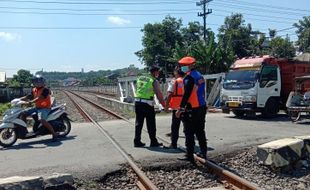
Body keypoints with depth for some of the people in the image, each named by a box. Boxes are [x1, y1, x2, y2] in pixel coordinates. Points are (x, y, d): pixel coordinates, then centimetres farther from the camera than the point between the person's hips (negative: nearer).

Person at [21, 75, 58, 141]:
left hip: (45, 108, -9)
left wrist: (31, 102, -39)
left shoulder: (45, 90, -14)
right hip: (37, 107, 9)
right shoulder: (34, 90, 11)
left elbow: (40, 98, -28)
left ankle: (54, 134, -21)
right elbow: (28, 97, 9)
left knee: (42, 120, -31)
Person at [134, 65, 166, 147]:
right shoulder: (154, 81, -6)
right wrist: (164, 105, -2)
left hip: (137, 102, 6)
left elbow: (138, 90, 14)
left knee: (139, 123, 13)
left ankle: (137, 142, 17)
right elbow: (159, 94, -8)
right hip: (147, 104, -6)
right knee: (151, 124, 5)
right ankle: (153, 142, 13)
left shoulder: (140, 78, 12)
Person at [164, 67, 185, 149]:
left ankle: (174, 144, 3)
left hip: (176, 107, -5)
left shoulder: (174, 81, -8)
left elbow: (170, 94, -13)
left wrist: (166, 105, -6)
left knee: (175, 126, 2)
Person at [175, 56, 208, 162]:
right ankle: (203, 153, 24)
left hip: (192, 109, -9)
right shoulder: (200, 76, 14)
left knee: (189, 133, -2)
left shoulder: (189, 77, -14)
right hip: (202, 108, 9)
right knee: (200, 132, 16)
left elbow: (186, 94, -20)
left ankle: (189, 155, 1)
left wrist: (180, 108, -18)